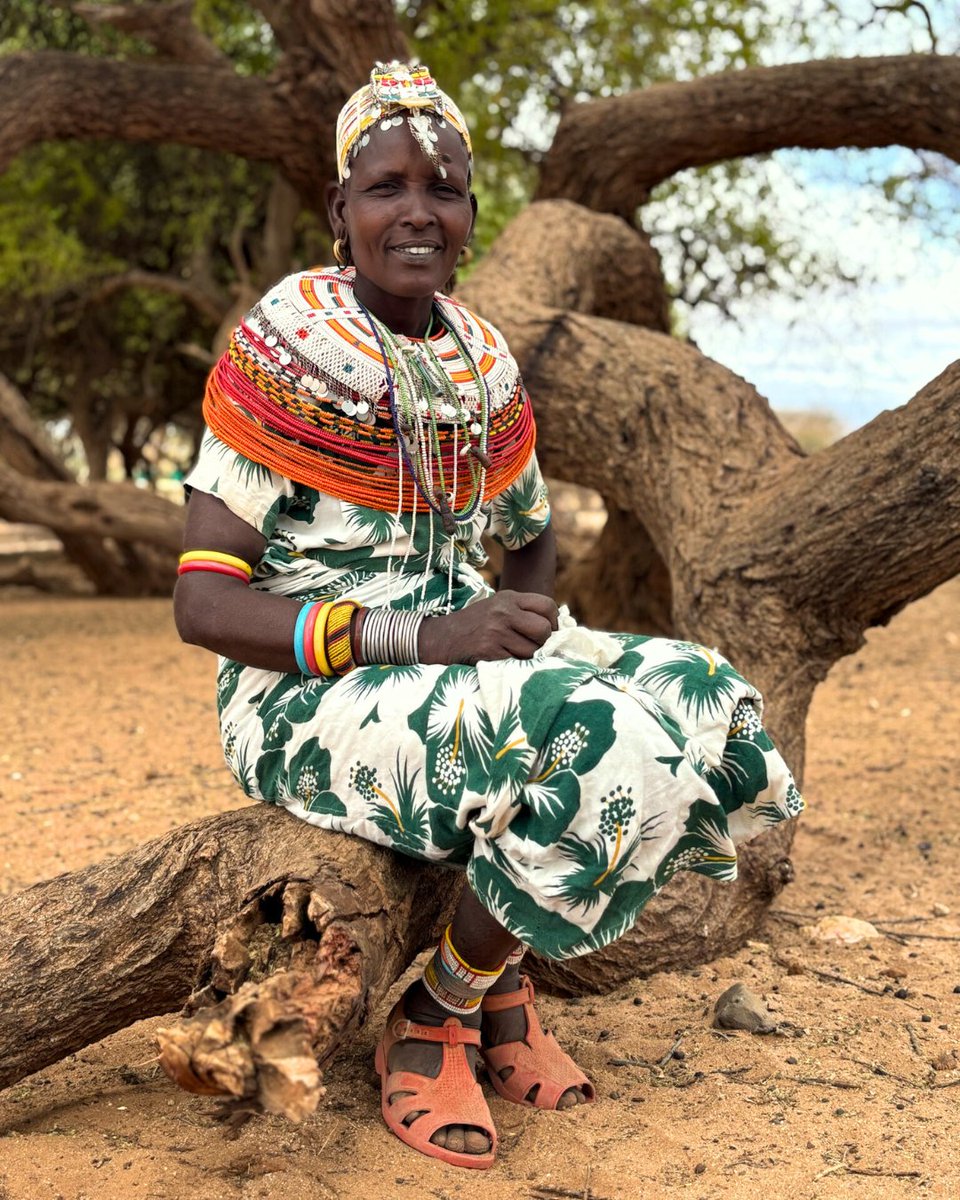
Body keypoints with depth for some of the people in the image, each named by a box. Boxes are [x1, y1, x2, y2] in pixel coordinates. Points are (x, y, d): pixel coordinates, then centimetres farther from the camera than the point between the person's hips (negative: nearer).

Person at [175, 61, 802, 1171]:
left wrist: (530, 613, -5)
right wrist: (421, 635, -25)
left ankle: (497, 968, 5)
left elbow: (532, 541, 21)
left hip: (463, 654, 7)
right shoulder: (289, 343, -11)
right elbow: (203, 602, -15)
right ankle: (434, 1018, -5)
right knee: (606, 745, -29)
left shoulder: (480, 356, 8)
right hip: (309, 695, -7)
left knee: (713, 710, -10)